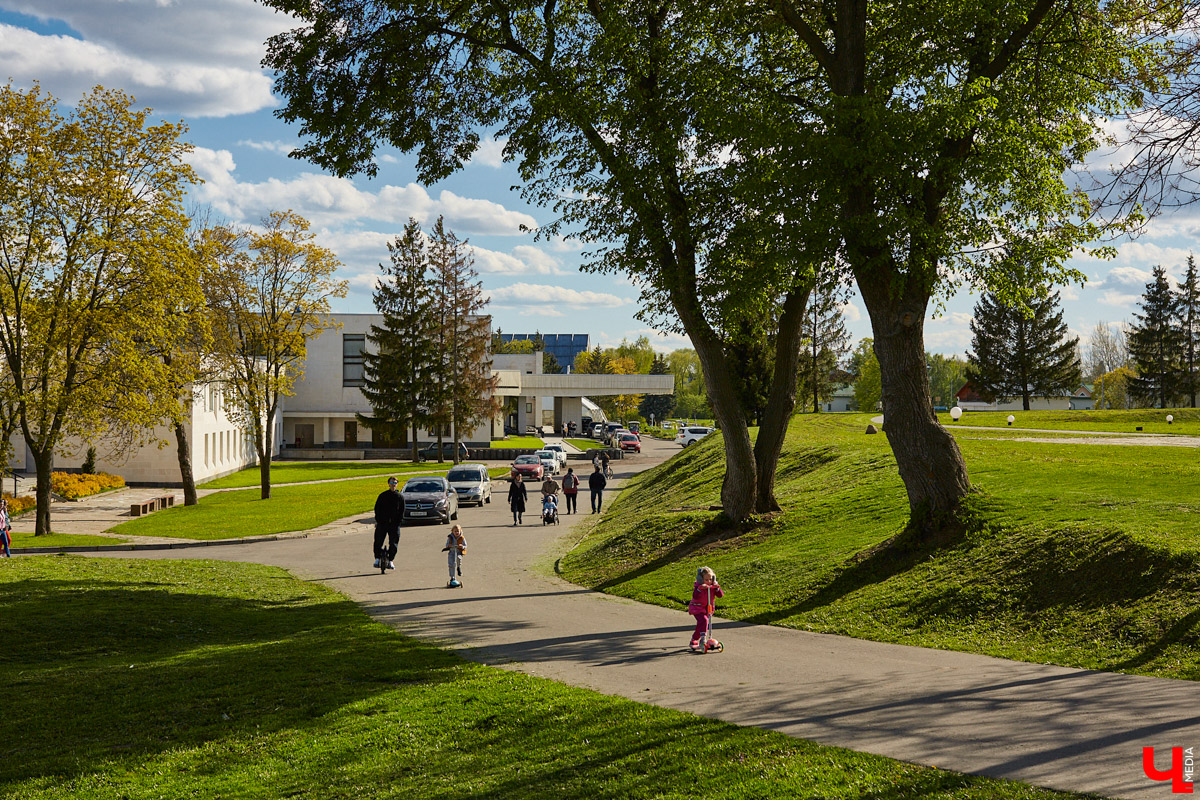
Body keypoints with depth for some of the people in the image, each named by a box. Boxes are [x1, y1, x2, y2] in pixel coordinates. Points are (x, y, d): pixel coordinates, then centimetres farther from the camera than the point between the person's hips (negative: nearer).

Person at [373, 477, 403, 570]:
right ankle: (377, 558, 9)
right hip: (382, 523, 0)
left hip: (394, 524, 1)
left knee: (393, 543, 0)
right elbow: (377, 508, 5)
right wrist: (377, 520, -4)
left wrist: (398, 522, -3)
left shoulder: (400, 497, 7)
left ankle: (390, 561, 10)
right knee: (378, 542, -3)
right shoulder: (382, 495, 4)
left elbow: (402, 511, 8)